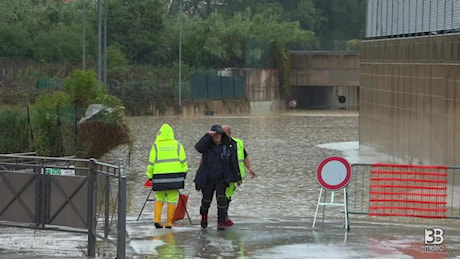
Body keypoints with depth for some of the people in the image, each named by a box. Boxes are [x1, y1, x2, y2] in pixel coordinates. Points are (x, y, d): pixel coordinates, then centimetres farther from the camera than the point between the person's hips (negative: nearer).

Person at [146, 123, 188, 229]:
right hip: (175, 175, 0)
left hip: (160, 176, 0)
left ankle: (157, 219, -2)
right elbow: (183, 160, 3)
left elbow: (151, 162, 2)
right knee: (172, 199, 4)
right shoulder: (177, 145, 4)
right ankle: (169, 223, 2)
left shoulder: (156, 146, 1)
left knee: (159, 198, 13)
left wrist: (150, 175, 11)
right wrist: (184, 171, 12)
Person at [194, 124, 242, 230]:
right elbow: (198, 147, -28)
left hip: (221, 178, 0)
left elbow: (234, 162, 4)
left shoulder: (229, 146, -2)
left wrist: (238, 178, 8)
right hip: (207, 178, 1)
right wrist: (208, 136, -32)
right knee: (206, 200, 11)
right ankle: (204, 216, 42)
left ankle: (221, 222, -11)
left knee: (221, 199, -16)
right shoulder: (207, 145, -4)